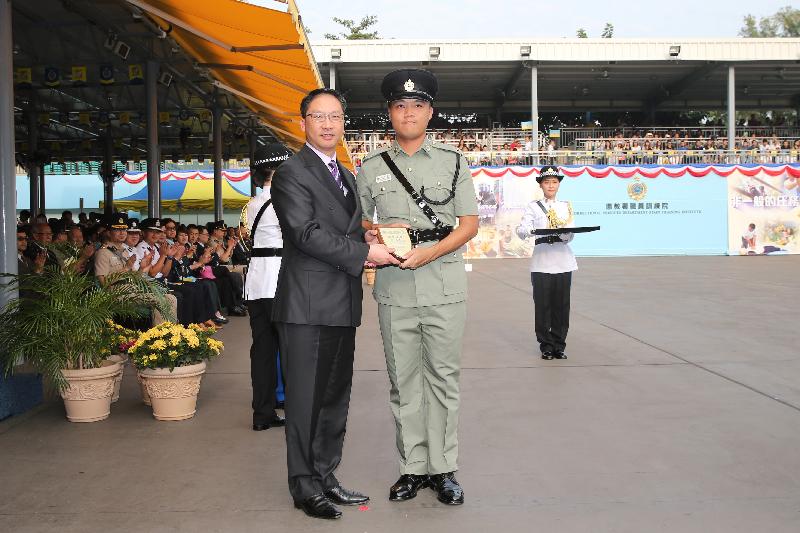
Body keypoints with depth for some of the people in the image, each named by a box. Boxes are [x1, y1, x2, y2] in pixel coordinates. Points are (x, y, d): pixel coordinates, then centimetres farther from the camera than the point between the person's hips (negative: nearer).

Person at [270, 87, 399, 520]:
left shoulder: (346, 175, 19)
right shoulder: (291, 174, -8)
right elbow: (307, 233, -18)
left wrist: (365, 237, 5)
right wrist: (364, 251, -17)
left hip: (342, 306, 9)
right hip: (308, 306, -8)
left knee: (335, 398, 14)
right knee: (305, 400, 1)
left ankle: (325, 476, 26)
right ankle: (304, 486, 12)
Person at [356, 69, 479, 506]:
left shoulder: (453, 162, 6)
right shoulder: (371, 168, 9)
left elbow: (470, 224, 2)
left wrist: (433, 251, -14)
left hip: (444, 285, -1)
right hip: (393, 288, 1)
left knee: (443, 378, 3)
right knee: (403, 381, 7)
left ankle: (443, 469, 13)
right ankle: (413, 467, 17)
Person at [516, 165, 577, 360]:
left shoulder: (566, 207, 16)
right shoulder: (533, 207, 8)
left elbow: (571, 234, 5)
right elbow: (521, 230, -5)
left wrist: (563, 233, -18)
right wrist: (531, 230, -28)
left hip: (564, 262, 2)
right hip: (542, 263, -2)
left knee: (562, 306, 2)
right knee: (543, 305, -3)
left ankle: (559, 346, 12)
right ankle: (546, 346, 7)